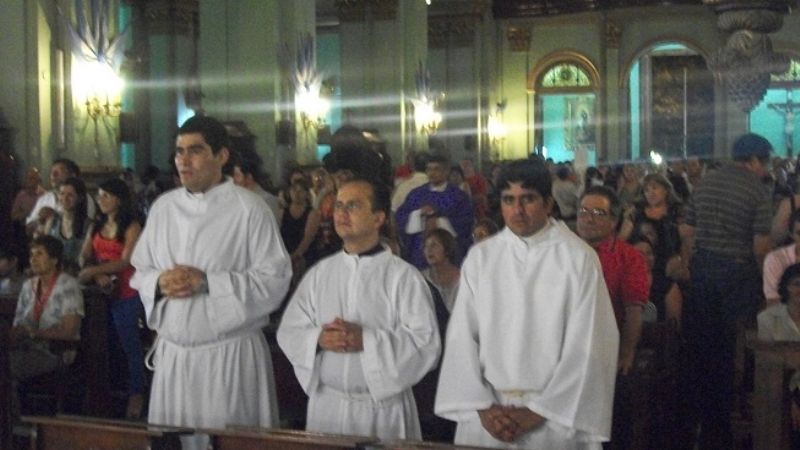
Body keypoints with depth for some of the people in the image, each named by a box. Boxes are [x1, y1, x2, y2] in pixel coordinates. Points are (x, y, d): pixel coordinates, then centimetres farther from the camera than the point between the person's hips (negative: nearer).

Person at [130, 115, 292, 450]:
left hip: (230, 354, -5)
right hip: (172, 352, 5)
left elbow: (275, 279, -12)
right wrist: (159, 283, -9)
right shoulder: (163, 207, 9)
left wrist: (207, 282, -18)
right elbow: (140, 271, 14)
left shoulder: (248, 208, -8)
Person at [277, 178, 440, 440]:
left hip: (384, 408, -3)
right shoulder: (319, 273, 7)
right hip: (326, 405, 3)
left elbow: (426, 344, -13)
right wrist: (318, 339, -15)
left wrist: (366, 340, -21)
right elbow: (288, 332, 6)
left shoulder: (403, 277, -6)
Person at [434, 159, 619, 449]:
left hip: (555, 416, -2)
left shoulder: (578, 258, -4)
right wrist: (482, 406, -8)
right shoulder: (480, 257, 4)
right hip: (488, 413, 2)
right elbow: (462, 336, 1)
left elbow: (586, 345, -7)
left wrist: (538, 411, -9)